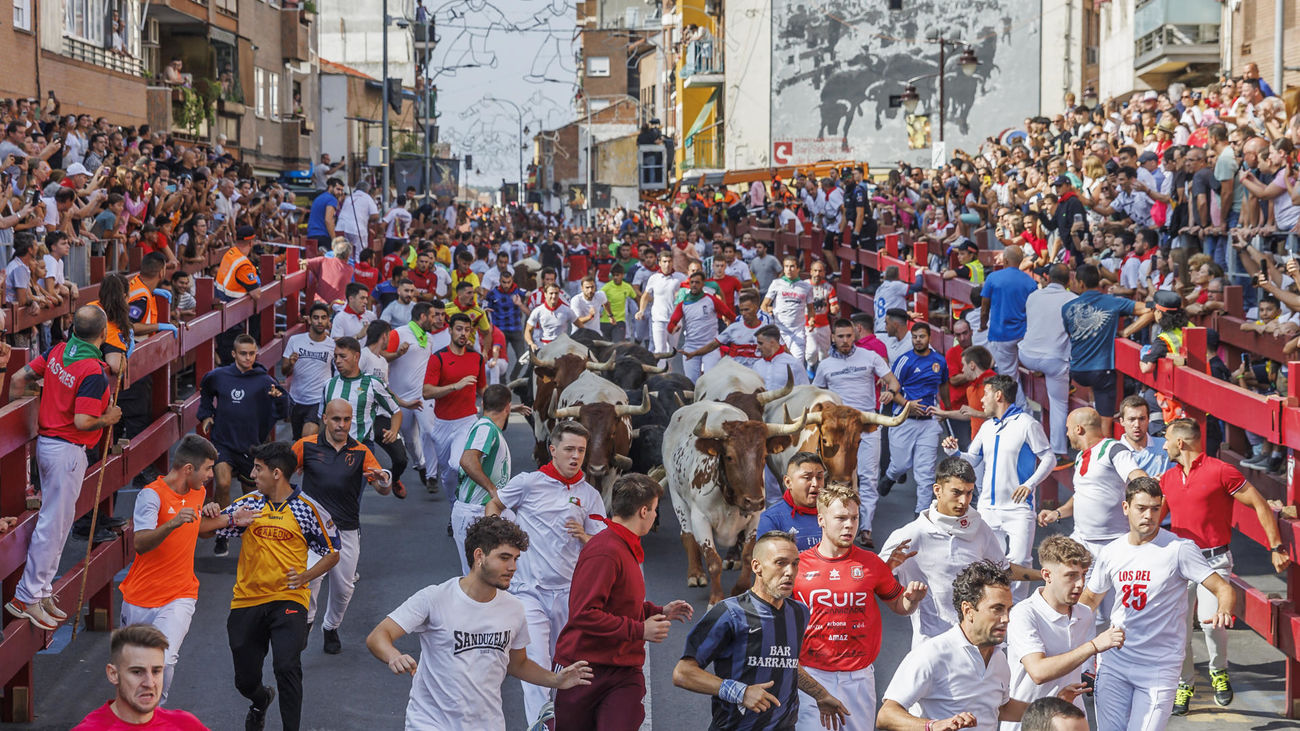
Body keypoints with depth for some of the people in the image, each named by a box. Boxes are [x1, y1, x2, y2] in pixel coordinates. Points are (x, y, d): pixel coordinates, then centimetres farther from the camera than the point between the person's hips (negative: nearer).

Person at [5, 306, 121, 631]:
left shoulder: (58, 351, 2)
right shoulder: (93, 372, -21)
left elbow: (19, 378, 7)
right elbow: (81, 421, -25)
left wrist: (17, 397, 28)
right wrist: (108, 419, -6)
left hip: (46, 442, 9)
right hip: (68, 451, -9)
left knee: (55, 520, 16)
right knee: (54, 523, -2)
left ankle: (43, 593, 22)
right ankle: (27, 597, 3)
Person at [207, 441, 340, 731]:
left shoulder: (307, 509, -2)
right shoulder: (248, 503, 6)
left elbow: (332, 553, 7)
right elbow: (209, 530, 10)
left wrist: (305, 576, -8)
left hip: (288, 600, -3)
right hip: (247, 602, 4)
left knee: (286, 667, -25)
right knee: (245, 680, 11)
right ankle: (261, 700, 47)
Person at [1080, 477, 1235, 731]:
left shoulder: (1179, 549, -10)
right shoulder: (1111, 552, 5)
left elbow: (1224, 589, -11)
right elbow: (1090, 597, 20)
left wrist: (1223, 611, -32)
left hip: (1159, 668, -4)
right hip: (1116, 661, 4)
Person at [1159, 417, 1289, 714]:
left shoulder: (1220, 471, -8)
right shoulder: (1167, 478, 11)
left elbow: (1260, 505, -5)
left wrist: (1276, 547, -6)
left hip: (1214, 559, -5)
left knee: (1211, 619, -22)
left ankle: (1219, 671, 6)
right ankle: (1185, 683, 22)